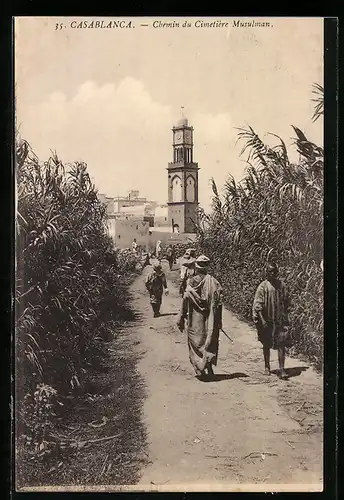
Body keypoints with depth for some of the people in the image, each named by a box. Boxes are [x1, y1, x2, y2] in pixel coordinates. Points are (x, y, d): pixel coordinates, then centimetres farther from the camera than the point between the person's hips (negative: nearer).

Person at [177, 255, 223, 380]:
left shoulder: (191, 282, -9)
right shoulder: (213, 282, -4)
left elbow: (185, 301, -10)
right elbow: (218, 303, -4)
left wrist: (181, 319, -2)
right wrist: (219, 321, 5)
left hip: (195, 319, -2)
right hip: (210, 320, 2)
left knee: (196, 343, 9)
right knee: (210, 343, 14)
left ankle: (200, 370, 7)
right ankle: (209, 368, 13)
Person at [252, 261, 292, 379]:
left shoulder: (281, 285, 2)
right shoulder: (263, 286, -8)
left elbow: (287, 301, 14)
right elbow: (257, 305, -10)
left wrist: (285, 316, 9)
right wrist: (262, 320, -17)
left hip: (280, 320, 2)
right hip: (267, 321, -2)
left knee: (281, 345, -5)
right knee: (267, 345, 11)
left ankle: (282, 370, -2)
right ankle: (267, 367, 27)